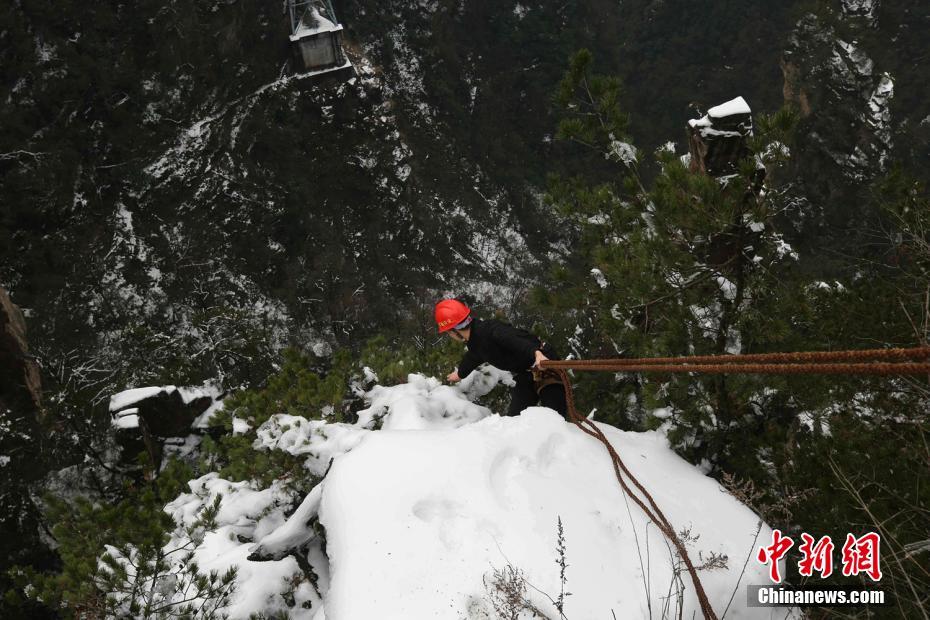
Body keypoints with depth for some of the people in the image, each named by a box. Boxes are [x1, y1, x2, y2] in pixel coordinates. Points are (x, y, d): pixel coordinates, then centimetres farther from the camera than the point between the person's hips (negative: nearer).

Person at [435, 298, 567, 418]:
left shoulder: (491, 330, -24)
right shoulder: (474, 344, 7)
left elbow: (517, 340, -42)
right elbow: (471, 359, 31)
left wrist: (536, 353, -62)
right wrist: (460, 373, 52)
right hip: (524, 376, 8)